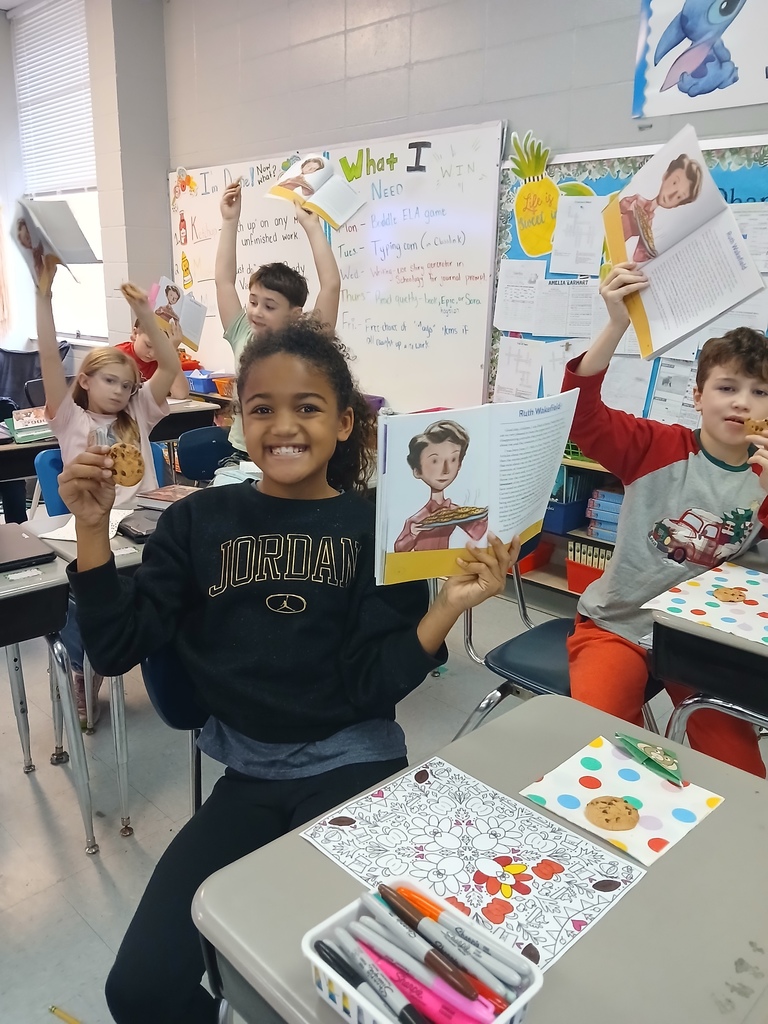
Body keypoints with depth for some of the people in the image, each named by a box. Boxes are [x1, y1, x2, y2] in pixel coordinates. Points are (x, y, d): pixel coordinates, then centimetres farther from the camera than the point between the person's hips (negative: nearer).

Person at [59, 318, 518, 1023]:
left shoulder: (377, 527, -3)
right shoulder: (200, 521, 2)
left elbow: (373, 686, -6)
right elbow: (117, 648, 0)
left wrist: (448, 606, -21)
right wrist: (94, 530, -10)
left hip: (355, 768, -2)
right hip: (247, 777, 2)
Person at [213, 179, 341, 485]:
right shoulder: (243, 337, 7)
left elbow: (331, 285, -14)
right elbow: (223, 279, 9)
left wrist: (311, 225, -12)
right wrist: (230, 221, 7)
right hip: (241, 462, 3)